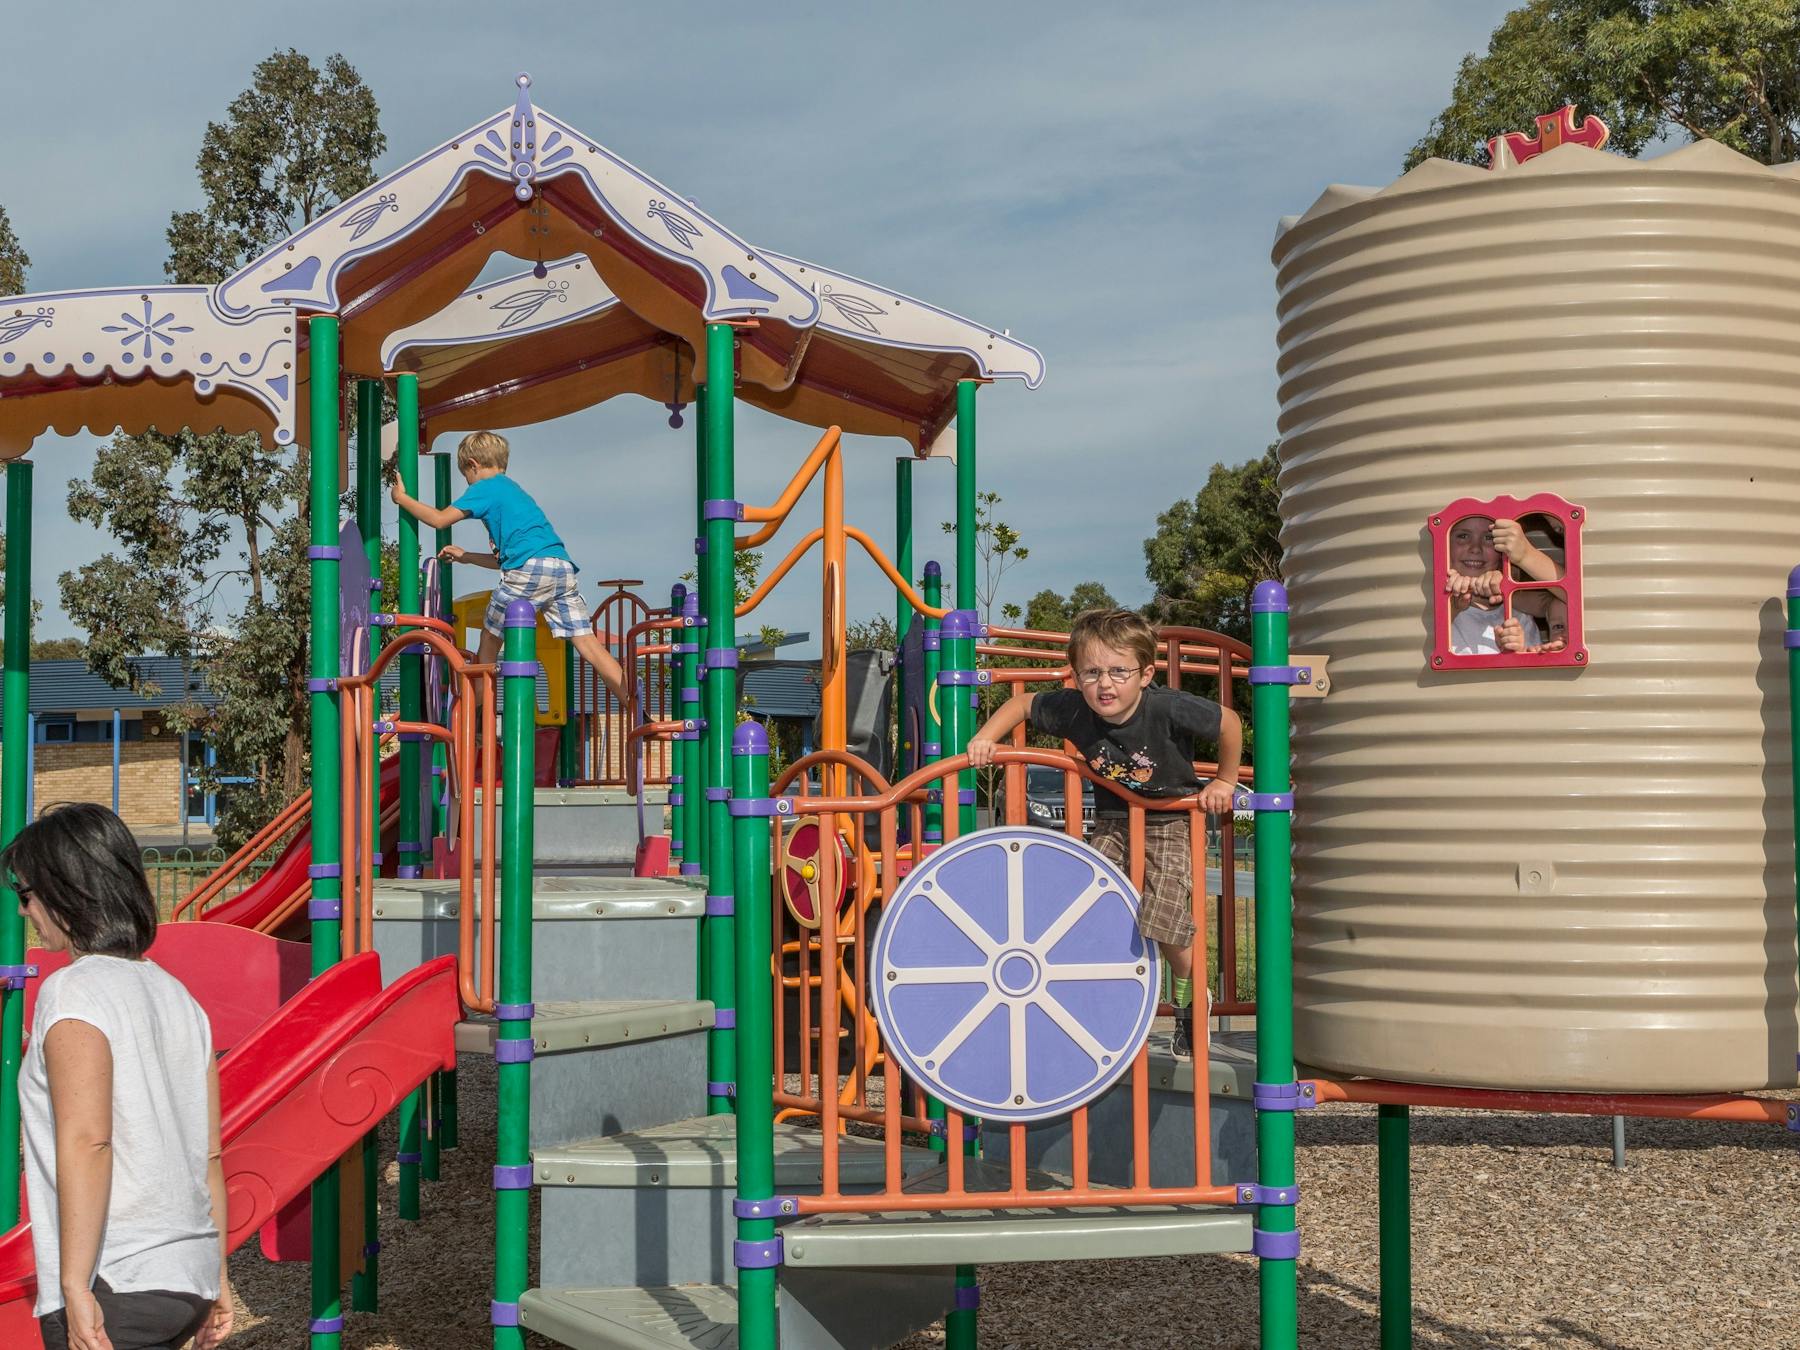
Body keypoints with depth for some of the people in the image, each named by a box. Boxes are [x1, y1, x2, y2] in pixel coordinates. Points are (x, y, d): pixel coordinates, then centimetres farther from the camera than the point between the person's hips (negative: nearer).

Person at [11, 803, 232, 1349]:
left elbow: (86, 1141, -19)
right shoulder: (174, 993, 13)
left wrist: (76, 1286, -19)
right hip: (188, 1282, 8)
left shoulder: (73, 992, -9)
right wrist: (216, 1277, 19)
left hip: (114, 1286, -8)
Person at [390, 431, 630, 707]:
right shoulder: (514, 490, 35)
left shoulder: (486, 488, 10)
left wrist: (402, 498, 18)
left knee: (489, 638, 10)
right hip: (563, 566, 7)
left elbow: (439, 519, 3)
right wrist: (465, 556, 48)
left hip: (530, 570, -7)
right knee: (589, 645, 0)